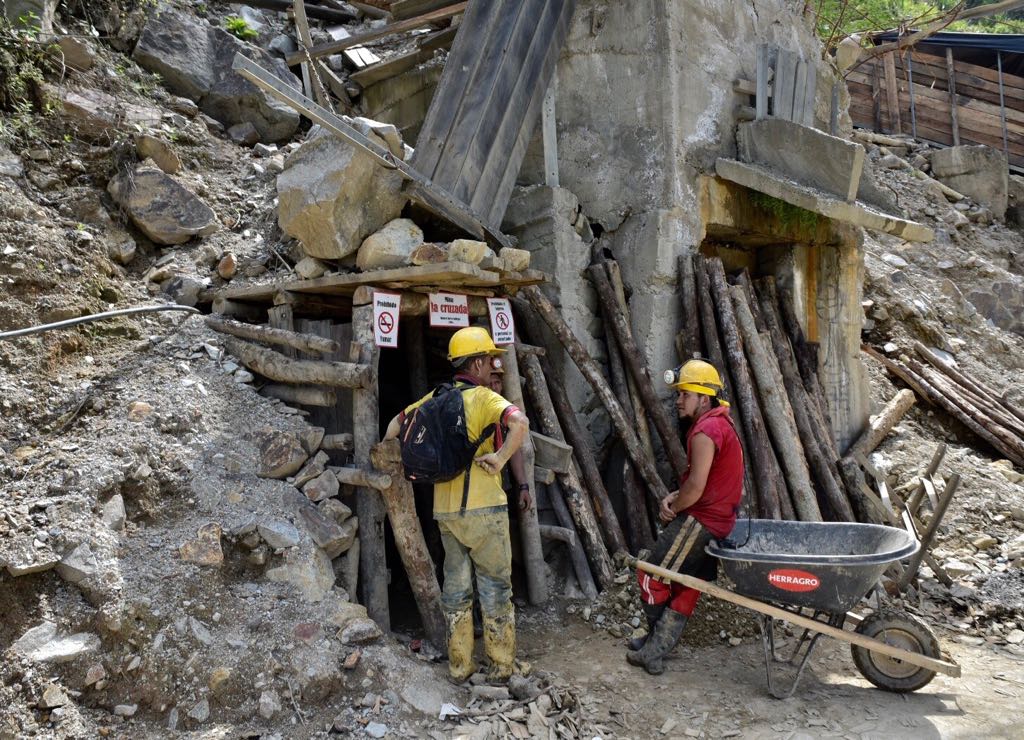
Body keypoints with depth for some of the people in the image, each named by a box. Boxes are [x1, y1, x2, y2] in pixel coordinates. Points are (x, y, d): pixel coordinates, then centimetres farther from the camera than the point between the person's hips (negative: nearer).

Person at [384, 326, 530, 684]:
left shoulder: (435, 398, 9)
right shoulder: (483, 398, -10)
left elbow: (395, 425, 19)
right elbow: (520, 422, -29)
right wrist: (500, 458, -19)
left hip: (445, 510, 6)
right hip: (483, 508, -6)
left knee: (455, 586, 14)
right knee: (495, 585, 6)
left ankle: (459, 665, 21)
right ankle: (500, 665, 13)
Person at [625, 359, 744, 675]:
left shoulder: (705, 431, -19)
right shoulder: (720, 423, 15)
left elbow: (696, 487, -23)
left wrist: (671, 508, -6)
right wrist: (674, 497, 3)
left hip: (699, 521, -10)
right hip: (719, 519, 10)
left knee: (653, 577, 0)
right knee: (686, 586, 15)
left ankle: (654, 652, 11)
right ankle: (658, 646, 24)